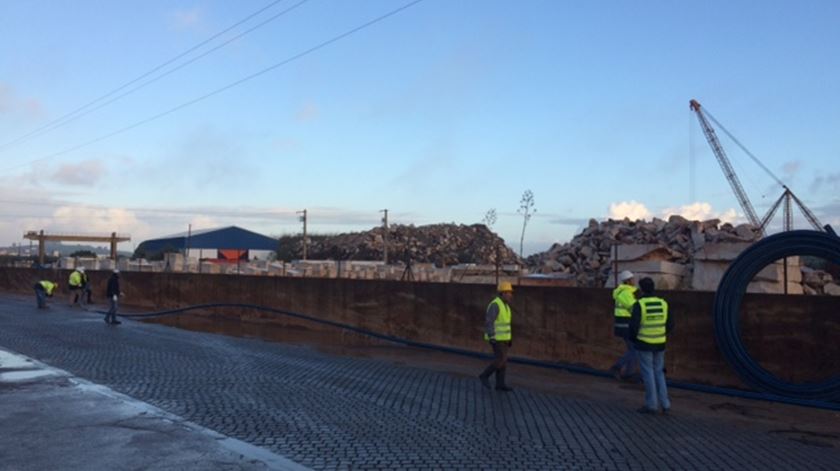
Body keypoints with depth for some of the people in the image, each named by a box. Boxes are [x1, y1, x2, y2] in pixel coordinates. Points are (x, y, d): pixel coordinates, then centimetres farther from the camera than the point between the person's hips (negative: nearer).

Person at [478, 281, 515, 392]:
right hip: (496, 338, -9)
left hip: (502, 337, 9)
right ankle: (485, 375, 3)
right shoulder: (495, 305, -18)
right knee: (501, 360, -10)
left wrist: (509, 337, 19)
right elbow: (489, 322, -22)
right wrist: (491, 337, -27)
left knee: (503, 360, 6)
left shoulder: (504, 305, 13)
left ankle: (500, 384, 9)